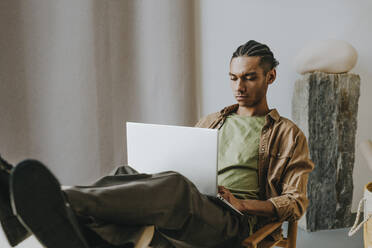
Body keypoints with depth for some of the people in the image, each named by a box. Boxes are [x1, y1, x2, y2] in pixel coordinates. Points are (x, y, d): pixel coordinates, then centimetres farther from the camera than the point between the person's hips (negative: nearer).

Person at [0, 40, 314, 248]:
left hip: (234, 221, -4)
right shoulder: (211, 122, 27)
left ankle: (65, 204, -50)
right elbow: (183, 167, 26)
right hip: (189, 211, 5)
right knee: (129, 177, -28)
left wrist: (243, 203, -11)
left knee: (173, 185, -37)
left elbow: (297, 202, 7)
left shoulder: (288, 134, 14)